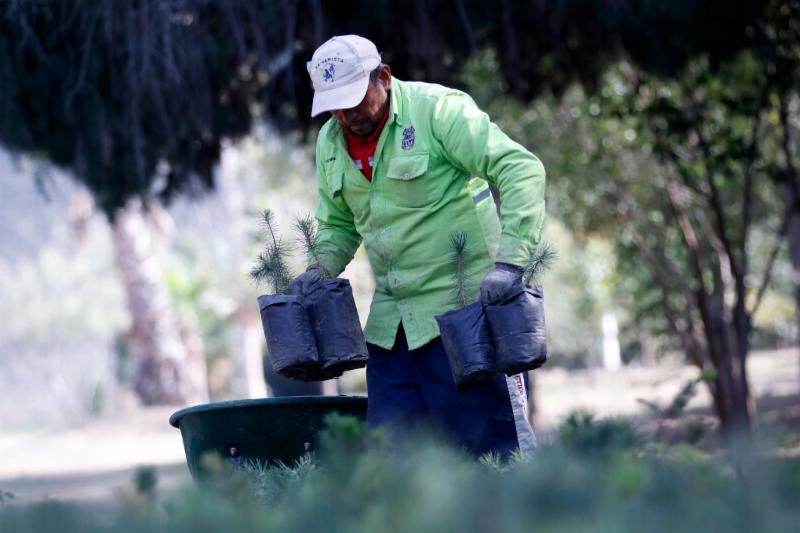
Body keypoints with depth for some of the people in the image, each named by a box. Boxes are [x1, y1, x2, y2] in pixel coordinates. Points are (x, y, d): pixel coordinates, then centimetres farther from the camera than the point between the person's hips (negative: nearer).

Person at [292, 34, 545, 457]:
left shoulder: (436, 110, -12)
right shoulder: (330, 144, 9)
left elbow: (522, 169, -18)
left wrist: (509, 261, -27)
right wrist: (320, 268, 3)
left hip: (463, 307, -7)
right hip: (390, 322, 7)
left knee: (490, 440, -7)